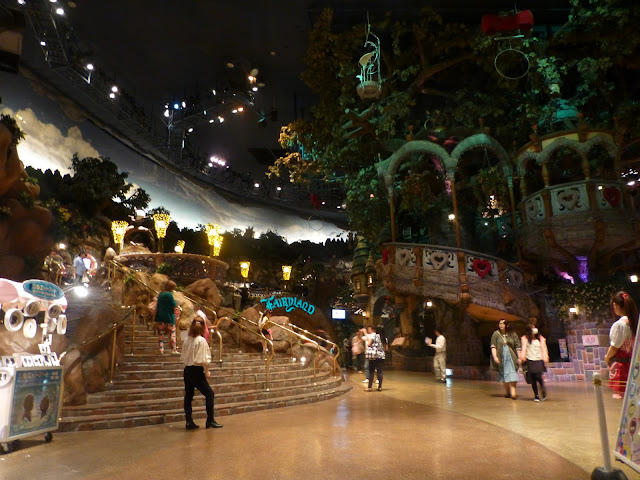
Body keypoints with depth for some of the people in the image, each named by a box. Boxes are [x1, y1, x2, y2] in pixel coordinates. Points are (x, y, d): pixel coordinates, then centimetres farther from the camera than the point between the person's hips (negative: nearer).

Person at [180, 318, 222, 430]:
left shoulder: (187, 340, 4)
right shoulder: (201, 340, -14)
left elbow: (183, 357, 10)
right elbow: (203, 359, -16)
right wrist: (207, 371, -7)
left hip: (187, 370, 7)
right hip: (196, 371, -6)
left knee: (188, 395, 11)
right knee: (209, 393, 4)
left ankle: (189, 422, 14)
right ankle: (210, 420, 4)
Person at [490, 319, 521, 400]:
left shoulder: (512, 334, 5)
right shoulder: (496, 334, 3)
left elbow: (517, 347, 7)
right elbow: (493, 346, -1)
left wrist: (519, 358, 4)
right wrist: (495, 357, -11)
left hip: (511, 357, -1)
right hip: (500, 357, 1)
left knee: (511, 374, -11)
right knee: (503, 375, 6)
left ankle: (513, 392, -15)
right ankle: (507, 392, 18)